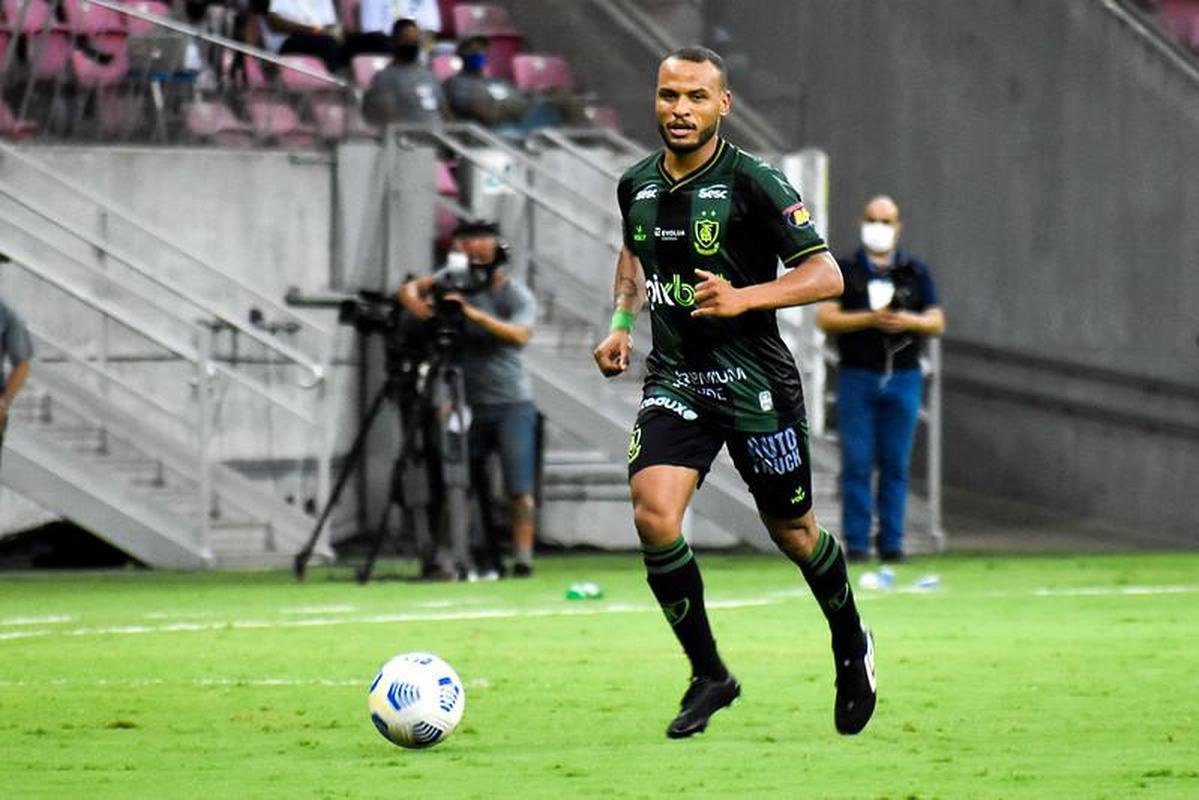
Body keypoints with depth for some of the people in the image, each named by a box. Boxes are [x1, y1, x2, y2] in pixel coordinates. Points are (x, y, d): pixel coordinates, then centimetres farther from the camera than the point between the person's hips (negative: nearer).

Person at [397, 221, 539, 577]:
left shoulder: (518, 296, -6)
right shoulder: (456, 280, 4)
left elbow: (519, 334, -24)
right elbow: (410, 289, 1)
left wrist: (474, 313, -34)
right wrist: (417, 302, -23)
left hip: (511, 403, -4)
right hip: (470, 402, 4)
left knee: (519, 488, -9)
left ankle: (522, 557, -10)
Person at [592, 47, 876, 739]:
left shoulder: (753, 183, -13)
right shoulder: (638, 184, 4)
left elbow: (826, 275, -13)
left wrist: (742, 298, -26)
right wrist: (622, 323, 12)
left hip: (756, 384, -4)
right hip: (674, 378, 4)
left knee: (793, 532, 10)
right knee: (653, 515, -18)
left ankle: (852, 646, 40)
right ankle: (709, 675, -2)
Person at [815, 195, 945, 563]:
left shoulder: (916, 273, 10)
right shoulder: (845, 271, 5)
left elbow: (937, 323, 8)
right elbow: (825, 319, -4)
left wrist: (909, 321, -13)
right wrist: (870, 319, -17)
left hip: (903, 378, 2)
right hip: (857, 377, -2)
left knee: (896, 464, 1)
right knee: (856, 464, -5)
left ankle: (892, 543, 4)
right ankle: (856, 543, -3)